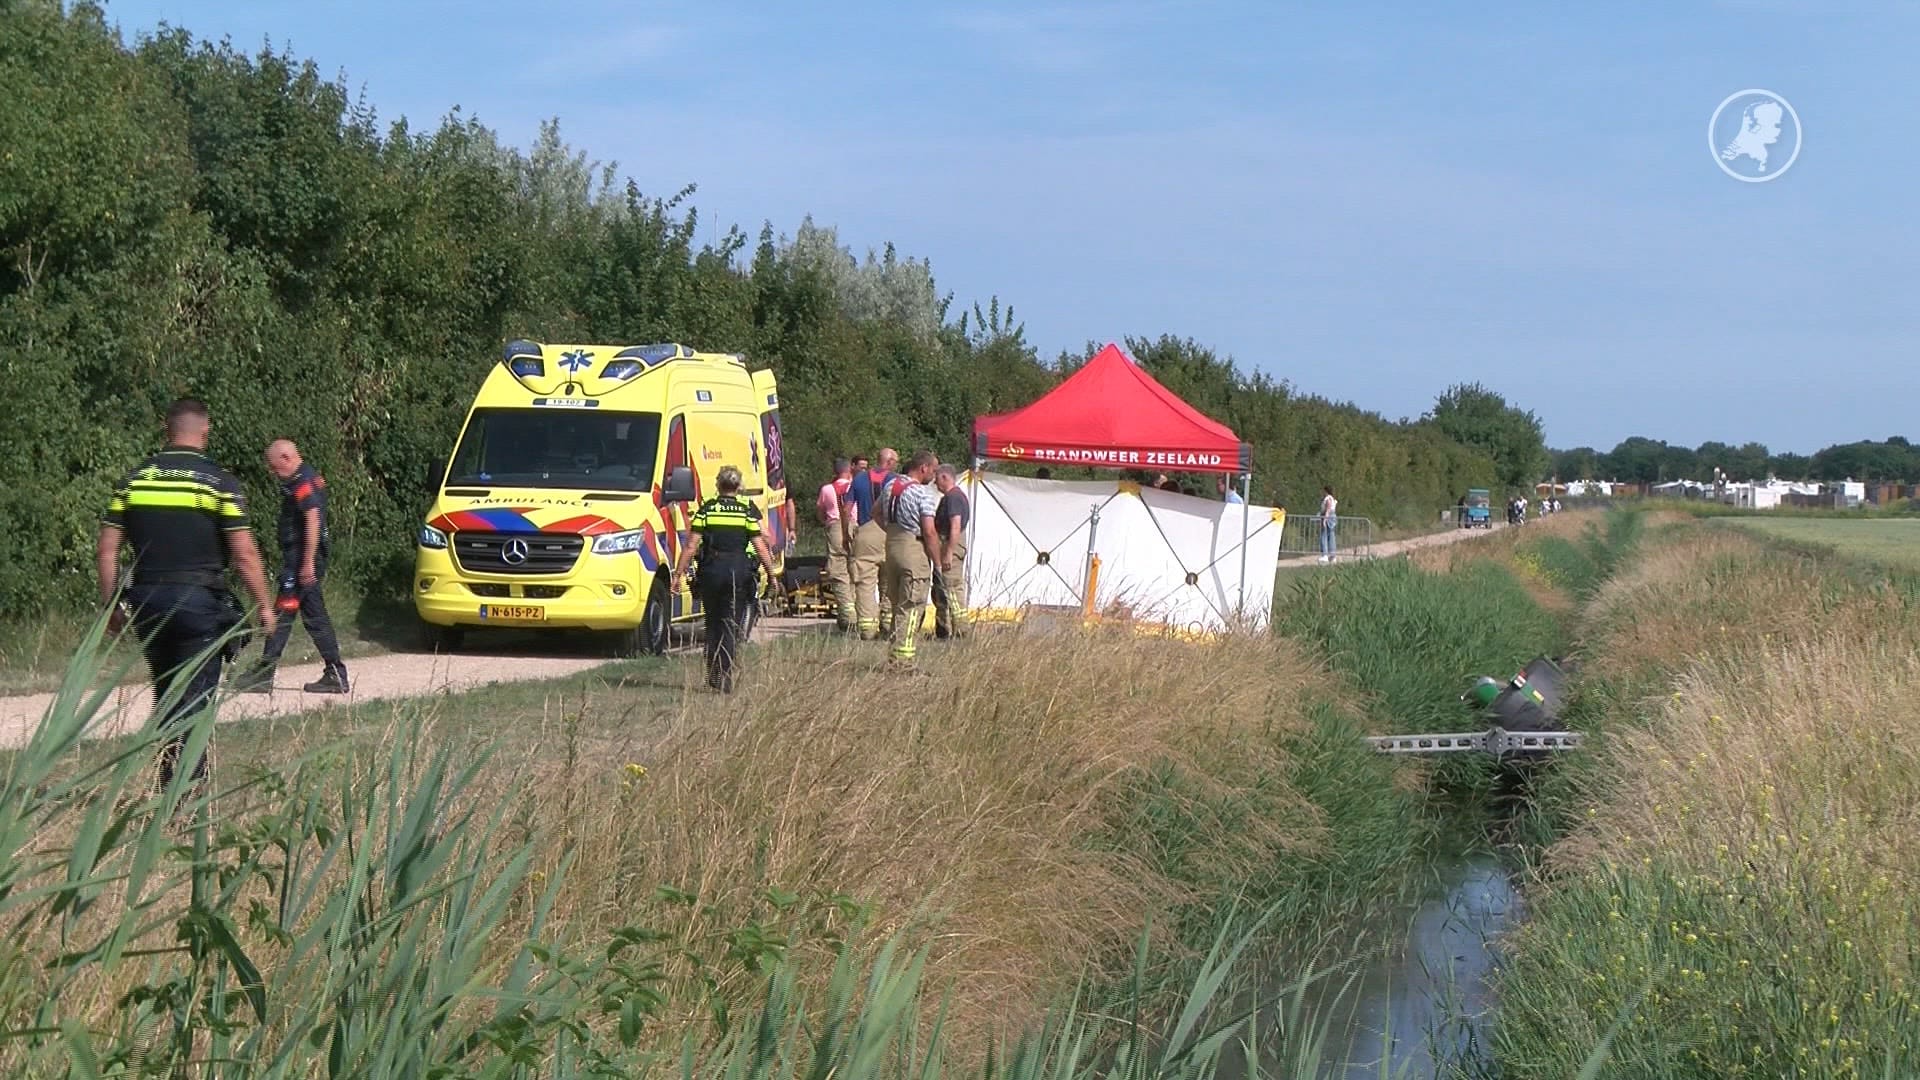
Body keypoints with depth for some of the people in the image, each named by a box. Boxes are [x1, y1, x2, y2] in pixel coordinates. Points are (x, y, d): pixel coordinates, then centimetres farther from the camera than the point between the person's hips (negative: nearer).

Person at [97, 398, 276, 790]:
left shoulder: (134, 479, 6)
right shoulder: (218, 482, -7)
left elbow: (106, 549, 5)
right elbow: (244, 554, -10)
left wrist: (111, 605, 13)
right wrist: (264, 605, -1)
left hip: (146, 601, 5)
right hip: (199, 601, -5)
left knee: (165, 696, 18)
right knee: (194, 698, 0)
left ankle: (170, 782, 23)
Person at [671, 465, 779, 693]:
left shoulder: (706, 509, 1)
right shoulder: (748, 511, 1)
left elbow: (691, 546, -2)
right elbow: (760, 547, -1)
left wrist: (678, 574, 3)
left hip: (711, 571, 1)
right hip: (739, 571, -1)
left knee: (713, 625, 17)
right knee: (732, 627, 3)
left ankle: (713, 675, 15)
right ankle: (726, 680, -4)